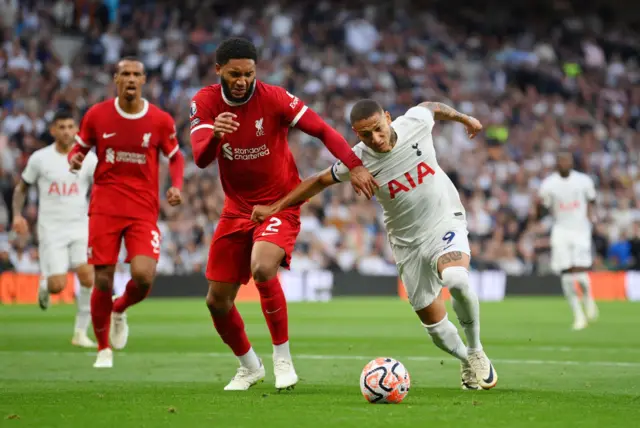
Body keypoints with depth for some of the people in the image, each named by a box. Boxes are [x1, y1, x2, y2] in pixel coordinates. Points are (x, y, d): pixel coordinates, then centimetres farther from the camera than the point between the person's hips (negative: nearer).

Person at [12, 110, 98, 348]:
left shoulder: (88, 158, 2)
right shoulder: (40, 158, -1)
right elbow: (22, 188, 11)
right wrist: (17, 214, -4)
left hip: (80, 229, 1)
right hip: (51, 230, -1)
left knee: (88, 276, -20)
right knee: (58, 286, -12)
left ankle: (80, 333, -6)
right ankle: (45, 284, 28)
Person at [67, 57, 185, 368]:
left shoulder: (160, 120, 0)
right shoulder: (96, 115, 1)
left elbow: (176, 157, 13)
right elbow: (79, 148, 13)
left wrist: (176, 186, -5)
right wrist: (74, 159, -11)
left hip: (144, 211, 0)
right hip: (104, 209, 0)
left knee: (144, 276, -17)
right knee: (103, 281, -3)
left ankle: (119, 310, 20)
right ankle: (103, 348, 17)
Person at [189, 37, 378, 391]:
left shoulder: (274, 98, -14)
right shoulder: (205, 102, -7)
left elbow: (323, 130, -11)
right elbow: (200, 159, -20)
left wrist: (355, 166, -26)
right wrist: (215, 135, -43)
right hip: (237, 209, 4)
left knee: (263, 269, -33)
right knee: (217, 301, 5)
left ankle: (282, 358, -14)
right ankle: (249, 366, 33)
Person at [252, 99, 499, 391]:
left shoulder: (415, 122, -15)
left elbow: (433, 108, 10)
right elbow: (319, 181, 2)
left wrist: (465, 118, 28)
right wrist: (275, 208, 4)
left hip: (445, 222, -1)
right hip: (408, 242, 1)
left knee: (457, 280, -34)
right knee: (435, 325, 1)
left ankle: (476, 351, -10)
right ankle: (467, 361, 34)